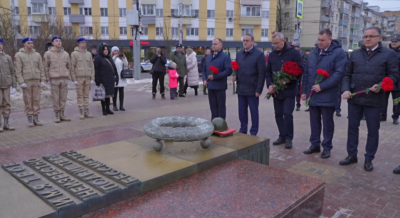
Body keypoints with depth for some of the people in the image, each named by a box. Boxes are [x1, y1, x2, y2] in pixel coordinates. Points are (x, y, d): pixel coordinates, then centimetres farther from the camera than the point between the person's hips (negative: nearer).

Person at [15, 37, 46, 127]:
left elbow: (41, 69, 9)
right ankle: (30, 120, 8)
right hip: (26, 81, -3)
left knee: (36, 100, 4)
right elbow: (18, 70, -5)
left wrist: (43, 80, 2)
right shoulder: (19, 55, -1)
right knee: (28, 101, 1)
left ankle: (36, 119, 12)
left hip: (36, 81, 3)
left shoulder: (37, 55, 9)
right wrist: (21, 82, -12)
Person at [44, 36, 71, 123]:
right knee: (55, 98, -1)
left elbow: (69, 66, 18)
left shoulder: (65, 54, 12)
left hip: (64, 79, 3)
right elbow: (46, 67, 3)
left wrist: (68, 76, 9)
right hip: (54, 79, -3)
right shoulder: (48, 53, 2)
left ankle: (62, 115, 14)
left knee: (63, 98, 5)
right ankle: (57, 116, 7)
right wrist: (47, 78, -2)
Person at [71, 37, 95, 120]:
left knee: (86, 95, 6)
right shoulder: (74, 54, 1)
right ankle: (81, 113, 3)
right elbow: (72, 67, -3)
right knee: (80, 96, -1)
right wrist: (74, 79, -9)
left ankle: (86, 112, 11)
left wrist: (92, 78, 5)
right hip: (79, 77, -3)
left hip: (87, 78, 4)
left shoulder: (89, 54, 12)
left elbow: (92, 66, 12)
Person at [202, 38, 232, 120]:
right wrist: (205, 79, 3)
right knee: (213, 107, 11)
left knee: (221, 107, 4)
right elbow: (204, 70, 21)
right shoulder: (208, 57, 16)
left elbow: (228, 71, -15)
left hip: (220, 86, -6)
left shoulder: (225, 56, -5)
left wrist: (215, 76, -19)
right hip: (210, 86, 6)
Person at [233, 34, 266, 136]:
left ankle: (253, 133, 16)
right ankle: (242, 131, 23)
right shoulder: (239, 54, 11)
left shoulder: (259, 54, -8)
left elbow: (261, 74, -10)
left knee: (254, 112, 5)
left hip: (252, 89, -5)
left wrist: (258, 90, -14)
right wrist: (235, 76, -3)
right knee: (242, 112, 11)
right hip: (241, 89, 5)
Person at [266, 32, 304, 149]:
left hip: (289, 90, -5)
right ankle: (282, 136, 21)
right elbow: (268, 71, 11)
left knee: (287, 114, -7)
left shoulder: (294, 53, -6)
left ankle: (289, 138, 7)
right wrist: (270, 85, -3)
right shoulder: (272, 55, 9)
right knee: (278, 114, 9)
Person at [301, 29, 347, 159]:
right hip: (313, 94, 6)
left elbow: (339, 73, -17)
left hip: (327, 96, -5)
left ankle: (327, 147, 18)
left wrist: (322, 86, -21)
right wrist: (304, 91, 10)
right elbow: (306, 73, 14)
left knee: (327, 122, 6)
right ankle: (314, 145, 25)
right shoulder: (313, 53, 12)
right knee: (314, 122, 13)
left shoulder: (339, 53, -8)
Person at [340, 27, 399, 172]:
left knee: (373, 130, 6)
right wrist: (346, 89, -6)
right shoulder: (355, 54, 10)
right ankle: (352, 155, 24)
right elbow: (347, 74, 9)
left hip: (374, 99, -3)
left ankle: (369, 159, 20)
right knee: (352, 127, 10)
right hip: (354, 98, 3)